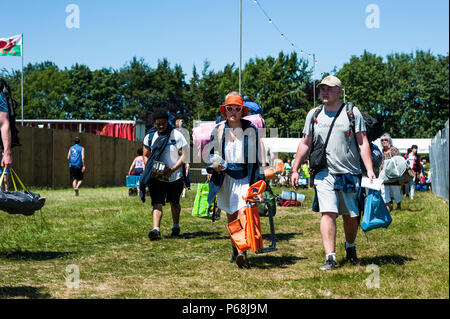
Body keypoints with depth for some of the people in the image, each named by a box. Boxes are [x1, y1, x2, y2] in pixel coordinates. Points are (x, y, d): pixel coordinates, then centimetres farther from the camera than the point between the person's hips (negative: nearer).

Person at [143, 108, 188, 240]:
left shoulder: (177, 135, -5)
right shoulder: (150, 137, 4)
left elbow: (184, 155, -8)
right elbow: (146, 156, 9)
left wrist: (173, 169, -21)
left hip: (175, 176, -1)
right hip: (156, 178, 1)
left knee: (174, 203, 17)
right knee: (157, 203, -15)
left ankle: (176, 226, 39)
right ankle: (156, 229, -26)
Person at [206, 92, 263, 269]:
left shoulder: (251, 129, 2)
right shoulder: (218, 130, 5)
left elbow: (257, 155, 7)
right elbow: (210, 153, 12)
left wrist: (258, 179, 3)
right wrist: (214, 166, -10)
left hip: (245, 177, -3)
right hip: (226, 178, 3)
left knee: (243, 212, -20)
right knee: (231, 217, 12)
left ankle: (242, 252, -27)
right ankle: (235, 251, 27)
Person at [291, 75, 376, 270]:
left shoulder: (352, 112, 3)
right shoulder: (314, 115, 10)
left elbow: (362, 142, 0)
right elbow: (305, 144, 16)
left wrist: (369, 169, -10)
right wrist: (295, 169, 10)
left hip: (350, 174, 0)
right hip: (324, 173, 1)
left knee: (351, 216, 8)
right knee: (328, 213, -13)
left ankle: (350, 246, 35)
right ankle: (330, 257, -13)